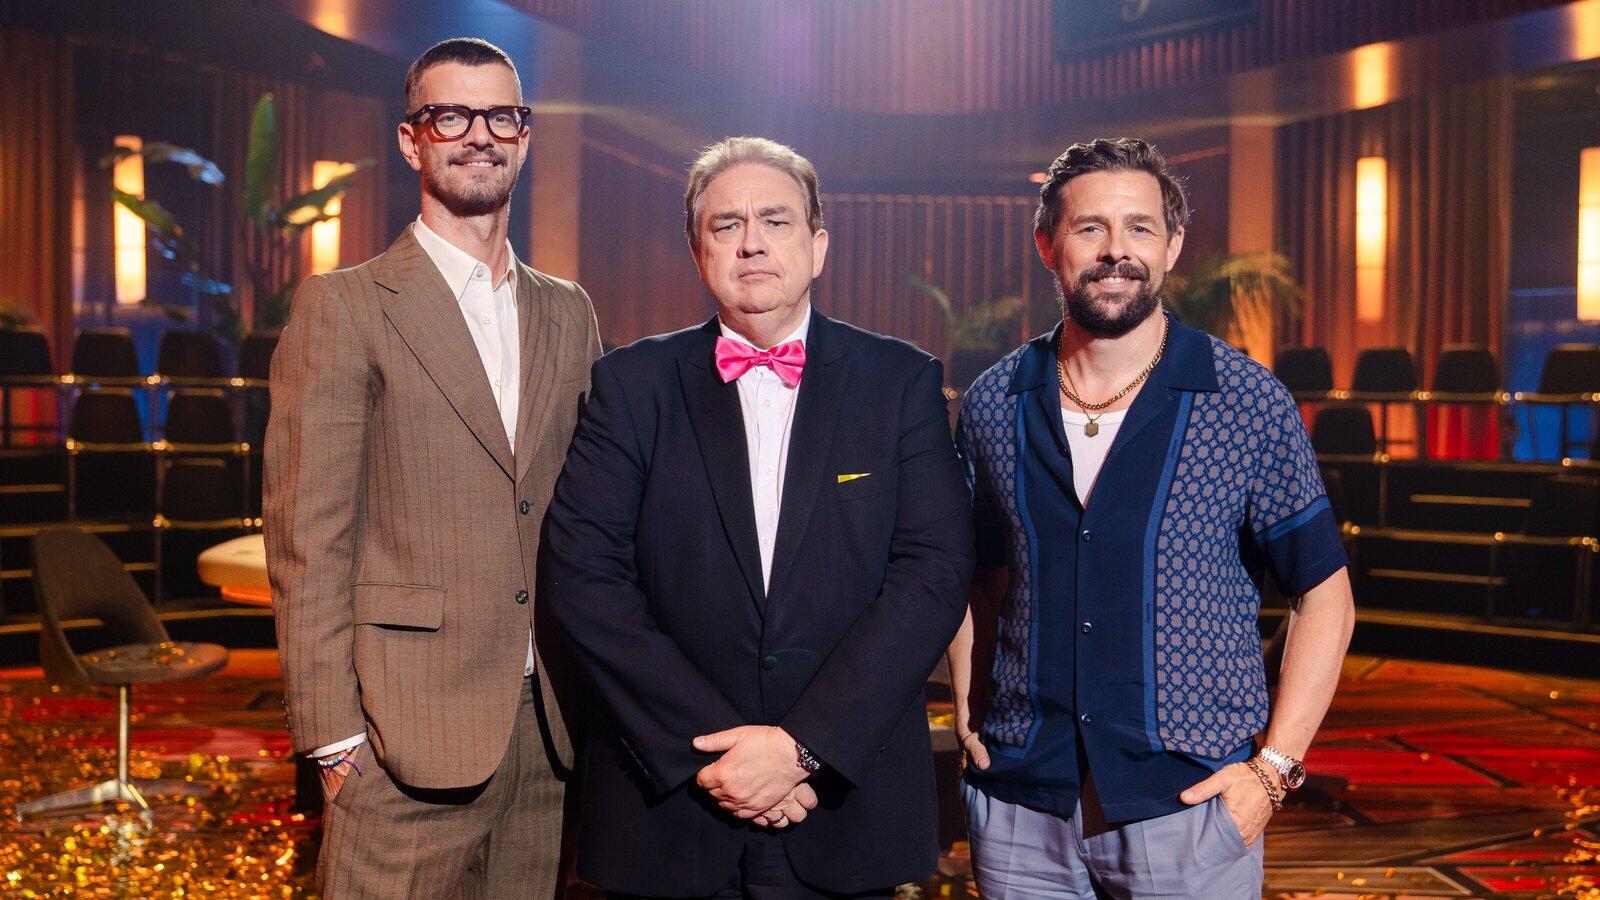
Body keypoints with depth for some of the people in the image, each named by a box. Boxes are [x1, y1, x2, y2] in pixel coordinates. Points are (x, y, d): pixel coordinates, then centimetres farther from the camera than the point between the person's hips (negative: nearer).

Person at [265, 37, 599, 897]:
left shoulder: (569, 314, 13)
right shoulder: (343, 307, -2)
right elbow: (307, 542, -7)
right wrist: (332, 733, -11)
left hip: (549, 726, 5)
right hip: (409, 731, -4)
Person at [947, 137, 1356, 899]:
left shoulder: (1248, 404, -5)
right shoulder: (993, 405, 2)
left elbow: (1325, 596, 1)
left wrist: (1274, 768, -7)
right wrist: (968, 721, 2)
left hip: (1188, 803, -2)